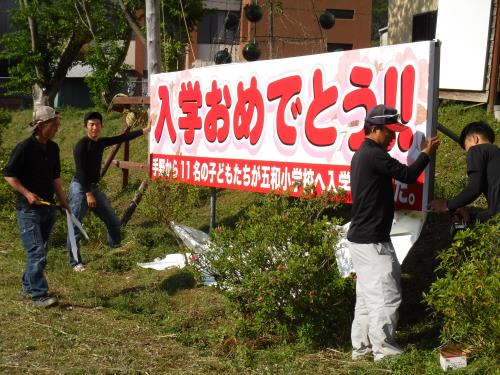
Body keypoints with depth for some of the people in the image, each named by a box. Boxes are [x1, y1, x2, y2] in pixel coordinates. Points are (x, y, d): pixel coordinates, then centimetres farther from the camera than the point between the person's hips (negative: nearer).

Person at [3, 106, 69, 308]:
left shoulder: (53, 148, 9)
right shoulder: (24, 147, -14)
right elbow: (9, 174, -11)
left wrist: (63, 200, 13)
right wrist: (27, 193, -19)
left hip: (48, 207, 8)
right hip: (28, 208, -8)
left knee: (41, 251, 14)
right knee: (36, 252, -10)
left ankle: (28, 287, 28)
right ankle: (39, 295, -5)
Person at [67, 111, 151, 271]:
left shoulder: (101, 142, 8)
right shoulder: (81, 145, -15)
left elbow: (122, 138, 16)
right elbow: (81, 171, -19)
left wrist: (144, 130, 17)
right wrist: (88, 194, -22)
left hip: (94, 187, 8)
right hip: (80, 188, -8)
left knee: (113, 221, 13)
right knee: (75, 228, -6)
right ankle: (75, 262, 3)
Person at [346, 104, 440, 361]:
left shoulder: (361, 155, 15)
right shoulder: (375, 155, -17)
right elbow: (408, 175, -12)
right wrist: (426, 154, 3)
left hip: (360, 238, 10)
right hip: (373, 241, -10)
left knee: (367, 296, 14)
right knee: (386, 295, -4)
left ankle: (361, 347, 18)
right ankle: (383, 350, 3)